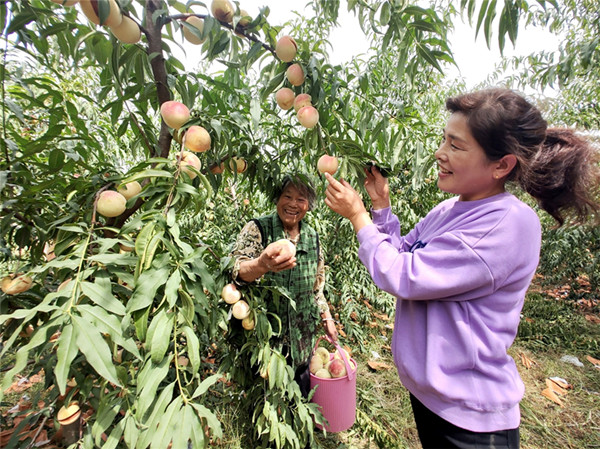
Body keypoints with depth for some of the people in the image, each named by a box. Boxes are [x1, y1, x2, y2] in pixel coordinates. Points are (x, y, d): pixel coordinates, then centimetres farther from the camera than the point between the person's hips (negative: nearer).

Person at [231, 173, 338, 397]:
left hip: (302, 336, 4)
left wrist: (326, 317, 11)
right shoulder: (257, 229, -10)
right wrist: (262, 265, -46)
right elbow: (237, 270, -26)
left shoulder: (312, 238, 4)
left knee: (301, 399, 15)